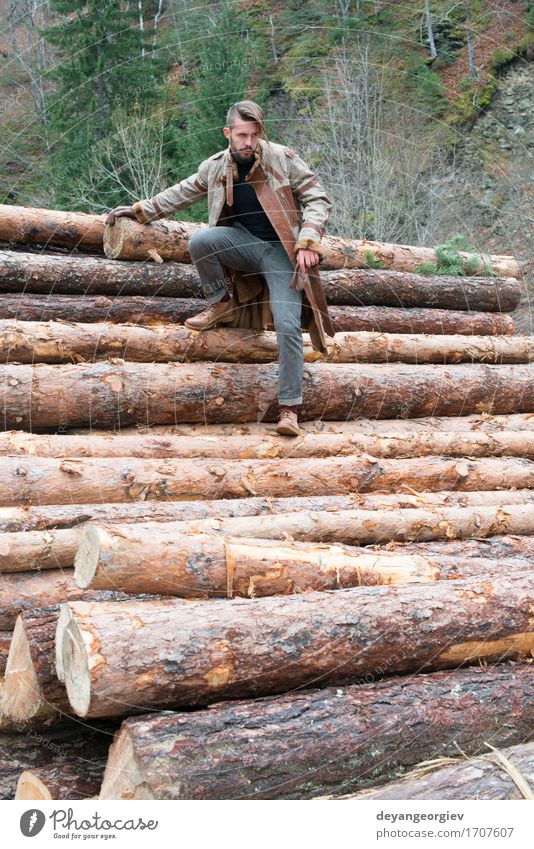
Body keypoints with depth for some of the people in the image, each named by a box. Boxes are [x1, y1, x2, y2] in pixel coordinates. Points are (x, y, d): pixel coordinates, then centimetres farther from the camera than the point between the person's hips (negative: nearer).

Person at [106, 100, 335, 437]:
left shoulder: (284, 159, -7)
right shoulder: (215, 167, 3)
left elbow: (318, 199, -4)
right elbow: (181, 194, 18)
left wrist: (307, 242, -18)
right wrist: (140, 210, 17)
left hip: (281, 251, -3)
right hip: (243, 243, 3)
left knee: (288, 327, -15)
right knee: (199, 239, -28)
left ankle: (289, 408, -8)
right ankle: (222, 304, -4)